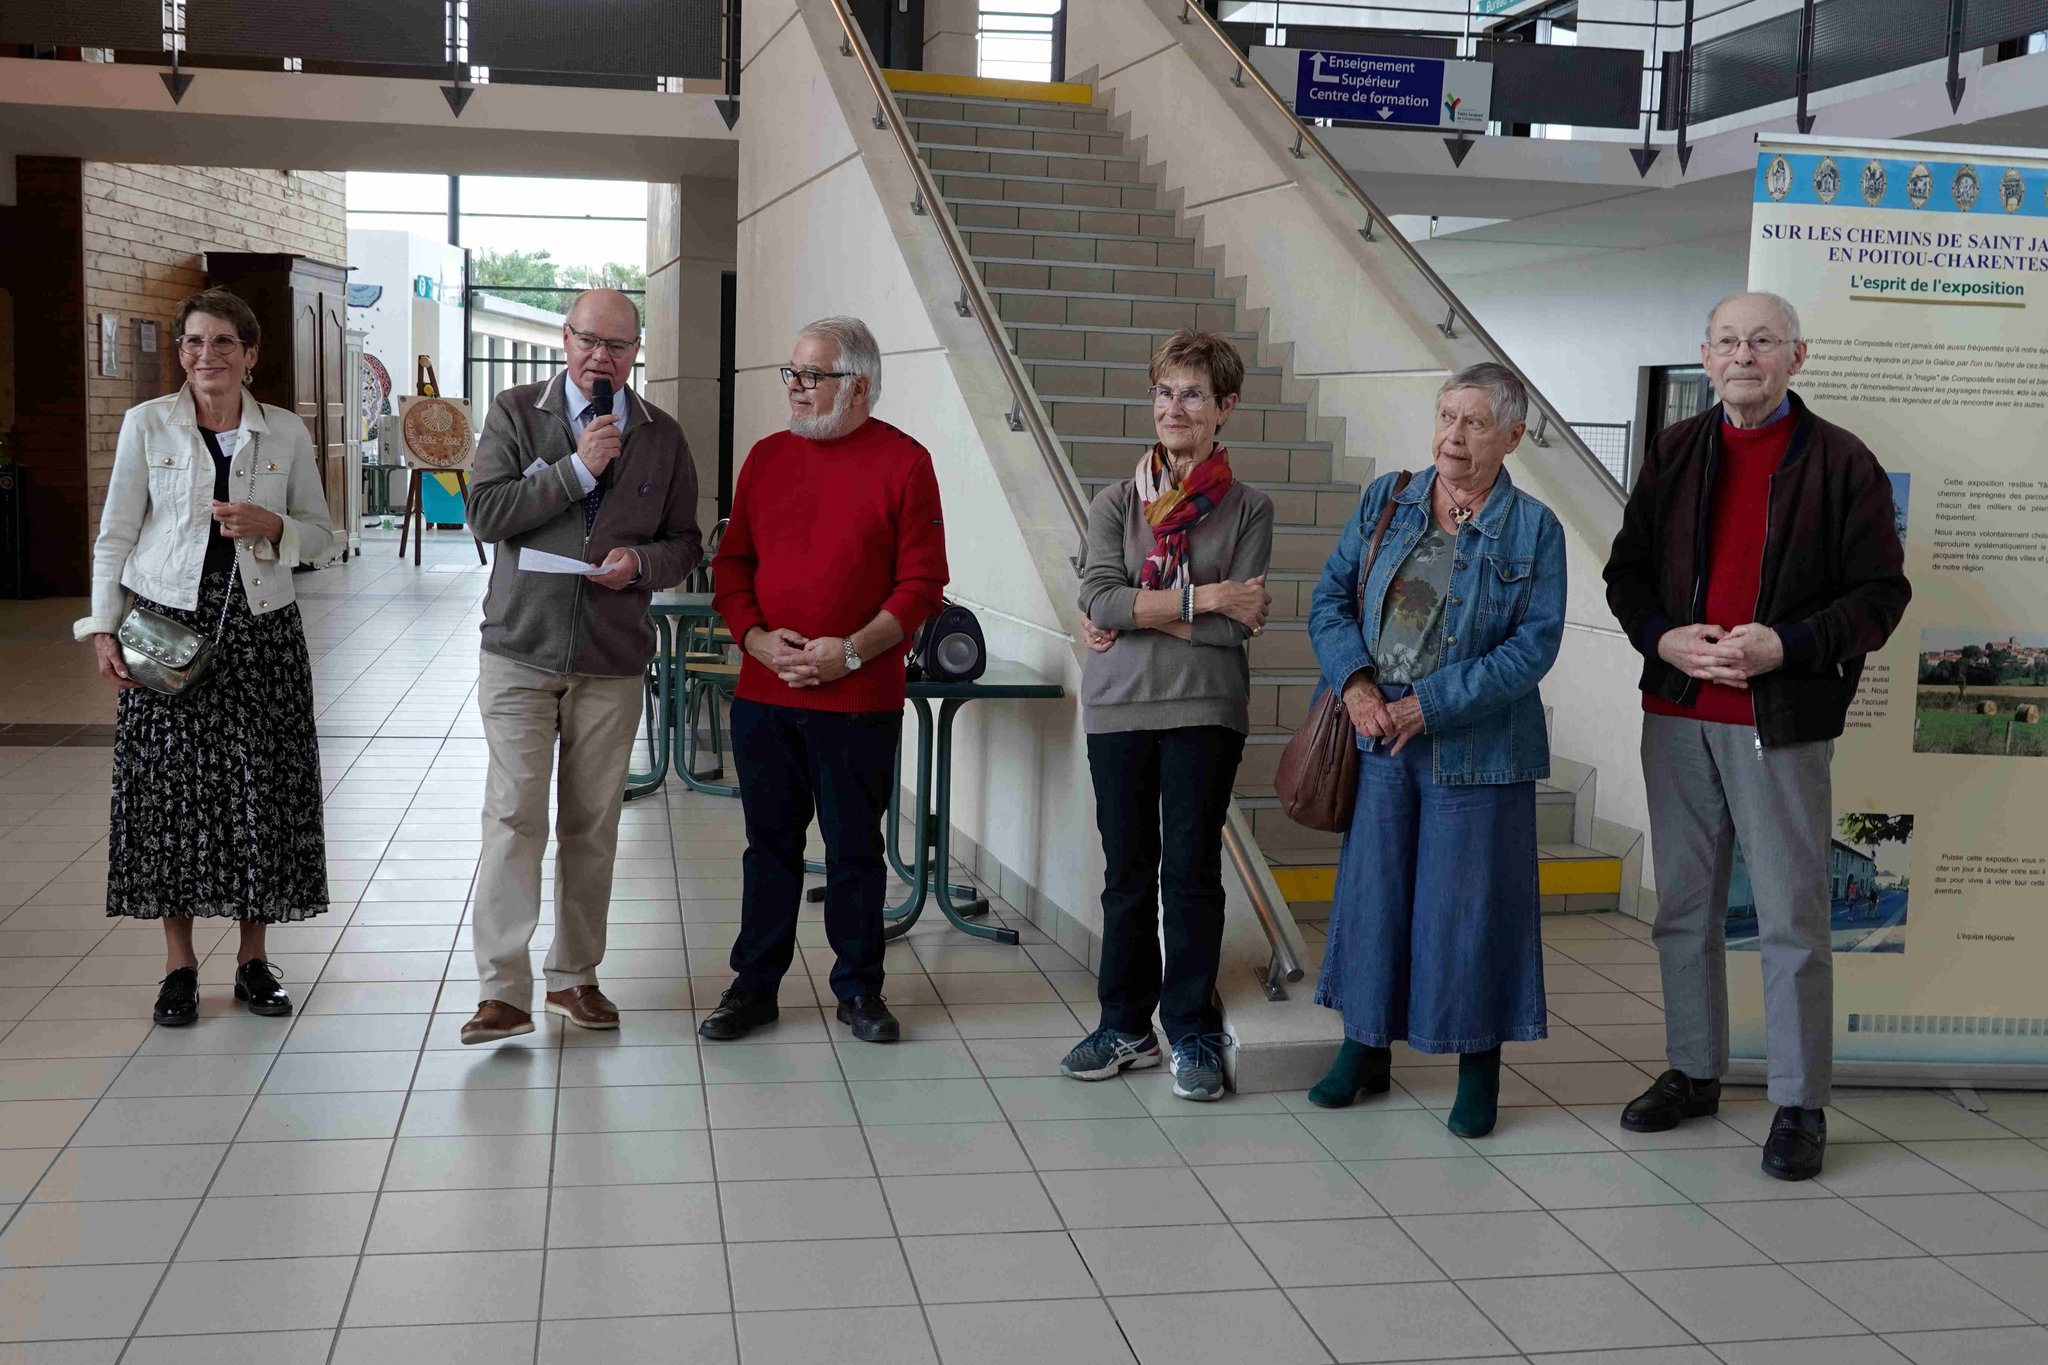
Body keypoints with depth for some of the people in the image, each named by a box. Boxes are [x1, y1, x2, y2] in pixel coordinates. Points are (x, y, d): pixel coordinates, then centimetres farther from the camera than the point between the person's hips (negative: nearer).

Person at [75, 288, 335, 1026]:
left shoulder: (286, 433, 4)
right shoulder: (147, 424, 2)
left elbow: (321, 535, 9)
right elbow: (115, 535, 5)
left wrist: (271, 527, -11)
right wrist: (104, 626, -2)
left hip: (259, 626, 1)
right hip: (168, 625, -1)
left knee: (262, 788, 2)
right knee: (172, 787, 0)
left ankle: (253, 958, 15)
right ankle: (179, 964, 12)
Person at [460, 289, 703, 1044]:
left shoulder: (662, 436, 8)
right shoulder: (515, 413, 2)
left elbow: (685, 542, 13)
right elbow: (485, 512, -10)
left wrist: (641, 563, -9)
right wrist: (578, 467, -15)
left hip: (614, 659, 2)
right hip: (521, 649, -2)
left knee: (593, 826, 8)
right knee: (514, 819, -6)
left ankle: (575, 977, 21)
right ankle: (503, 990, -2)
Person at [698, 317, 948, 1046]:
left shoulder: (903, 462, -3)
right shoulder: (767, 456, 10)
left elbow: (921, 581, -6)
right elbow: (731, 562, 11)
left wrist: (852, 651, -15)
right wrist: (757, 638, -5)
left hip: (860, 698, -3)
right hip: (763, 691, 3)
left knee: (855, 847, 6)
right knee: (770, 842, 10)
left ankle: (858, 989, 19)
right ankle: (754, 985, 21)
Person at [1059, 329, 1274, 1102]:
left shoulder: (1248, 510, 2)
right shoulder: (1117, 503, 5)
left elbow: (1237, 624, -9)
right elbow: (1098, 600, -10)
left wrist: (1135, 616, -10)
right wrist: (1203, 597, -12)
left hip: (1205, 711, -2)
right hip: (1118, 710, 2)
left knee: (1192, 872, 1)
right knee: (1127, 873, 9)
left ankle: (1194, 1034, 13)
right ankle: (1125, 1025, 21)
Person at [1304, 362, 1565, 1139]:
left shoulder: (1533, 530, -3)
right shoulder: (1384, 502, 6)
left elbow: (1534, 644, -11)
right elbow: (1330, 598, 5)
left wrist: (1429, 704, -17)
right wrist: (1356, 683, -12)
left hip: (1474, 747, -3)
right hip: (1379, 740, 3)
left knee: (1469, 900, 3)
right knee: (1371, 890, 9)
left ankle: (1479, 1067, 18)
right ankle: (1366, 1049, 24)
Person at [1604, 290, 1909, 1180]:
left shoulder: (1841, 463, -4)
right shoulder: (1675, 454, 8)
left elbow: (1881, 594, -5)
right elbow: (1626, 571, 12)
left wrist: (1787, 646, -18)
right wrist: (1664, 637, -8)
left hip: (1781, 722, -4)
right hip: (1676, 714, 5)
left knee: (1792, 920, 0)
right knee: (1684, 906, 14)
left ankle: (1800, 1103, 11)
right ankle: (1693, 1072, 28)